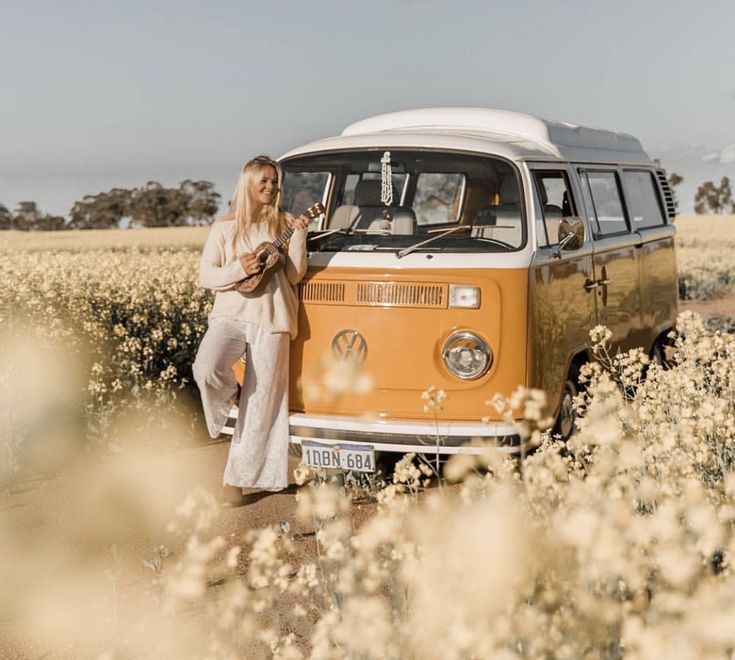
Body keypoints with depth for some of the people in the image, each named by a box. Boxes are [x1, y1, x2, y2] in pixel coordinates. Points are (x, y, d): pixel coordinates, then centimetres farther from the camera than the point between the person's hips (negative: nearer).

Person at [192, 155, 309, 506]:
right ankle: (229, 398, 7)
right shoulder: (224, 228, 9)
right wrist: (237, 270, -12)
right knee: (206, 369, -30)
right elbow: (205, 275, 5)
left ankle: (236, 480, 10)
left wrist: (299, 236, -9)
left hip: (270, 319, 0)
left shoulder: (284, 224, 9)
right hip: (230, 314, 0)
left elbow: (294, 276, 2)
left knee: (260, 403, -1)